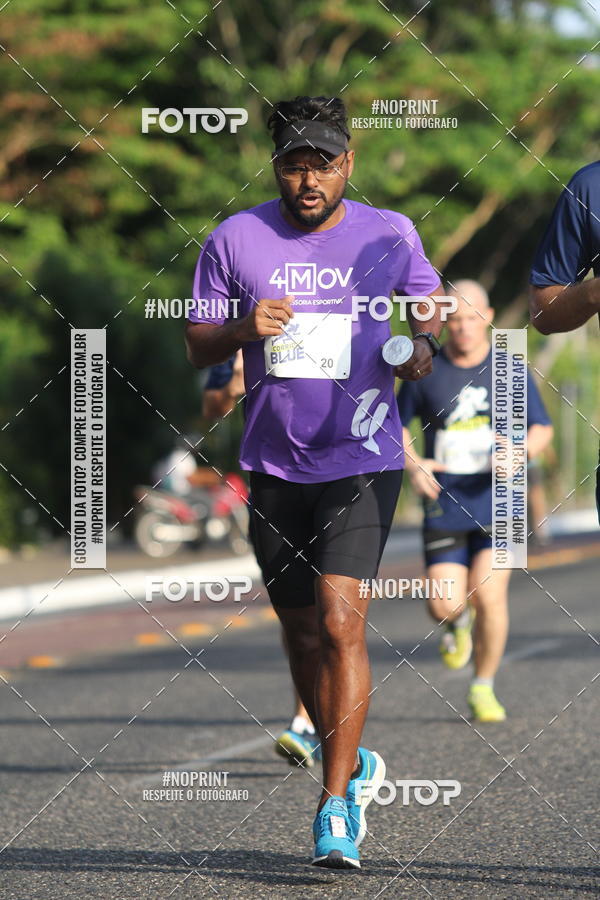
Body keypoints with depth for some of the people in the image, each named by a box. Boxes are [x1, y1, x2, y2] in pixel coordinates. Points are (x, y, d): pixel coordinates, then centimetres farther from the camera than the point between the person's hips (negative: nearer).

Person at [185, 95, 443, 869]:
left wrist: (424, 347, -5)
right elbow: (196, 347, 5)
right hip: (274, 464, 3)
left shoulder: (390, 234, 1)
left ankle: (335, 808, -12)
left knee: (340, 619, -16)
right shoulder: (236, 239, 2)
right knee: (302, 630, 11)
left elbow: (429, 303, 18)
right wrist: (243, 328, -17)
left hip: (363, 460, -3)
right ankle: (352, 764, 34)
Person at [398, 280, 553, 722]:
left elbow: (542, 429, 7)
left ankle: (484, 689, 4)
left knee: (489, 595, -15)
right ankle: (459, 624, 32)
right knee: (445, 605, -7)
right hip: (444, 502, 1)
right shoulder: (425, 372, 0)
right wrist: (412, 464, -7)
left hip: (496, 499, -1)